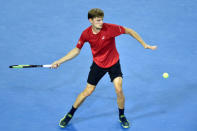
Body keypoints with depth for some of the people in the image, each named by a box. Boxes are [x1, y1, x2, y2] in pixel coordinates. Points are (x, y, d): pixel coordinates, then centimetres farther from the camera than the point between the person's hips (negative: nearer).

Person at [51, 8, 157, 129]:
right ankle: (70, 115, 23)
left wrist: (144, 44, -13)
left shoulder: (110, 28, -25)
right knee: (87, 92, 3)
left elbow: (129, 31, -13)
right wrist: (59, 61, -8)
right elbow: (77, 50, -3)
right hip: (98, 64, 1)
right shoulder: (86, 34, -16)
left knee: (119, 90, -14)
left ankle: (122, 116, 13)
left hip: (113, 63, -1)